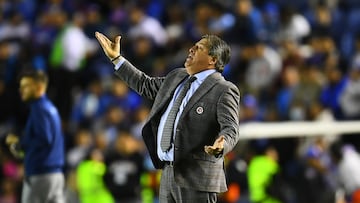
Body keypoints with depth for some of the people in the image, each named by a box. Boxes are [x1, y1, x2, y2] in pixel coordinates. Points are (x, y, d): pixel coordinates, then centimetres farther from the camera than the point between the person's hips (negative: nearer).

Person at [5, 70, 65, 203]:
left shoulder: (39, 109, -12)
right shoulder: (51, 108, 17)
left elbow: (44, 140, -21)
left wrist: (19, 143, -10)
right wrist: (21, 144, 11)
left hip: (40, 174, -9)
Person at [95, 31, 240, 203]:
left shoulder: (224, 91, -9)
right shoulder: (176, 77, 17)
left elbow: (231, 129, -19)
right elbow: (146, 85, 31)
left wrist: (221, 146, -42)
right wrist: (116, 58, 30)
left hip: (197, 178, -9)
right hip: (169, 174, 9)